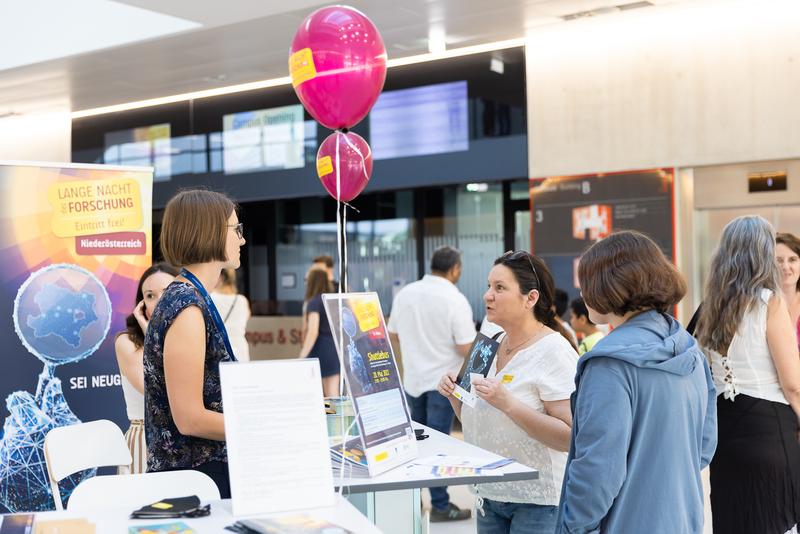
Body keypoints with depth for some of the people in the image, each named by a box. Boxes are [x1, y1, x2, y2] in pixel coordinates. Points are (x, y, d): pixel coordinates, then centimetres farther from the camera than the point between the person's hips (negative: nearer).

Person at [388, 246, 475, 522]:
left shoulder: (404, 293, 1)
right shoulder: (455, 300, -16)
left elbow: (393, 336, 10)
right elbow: (466, 348, -17)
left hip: (412, 379, 5)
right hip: (441, 381, -5)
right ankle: (440, 506, 8)